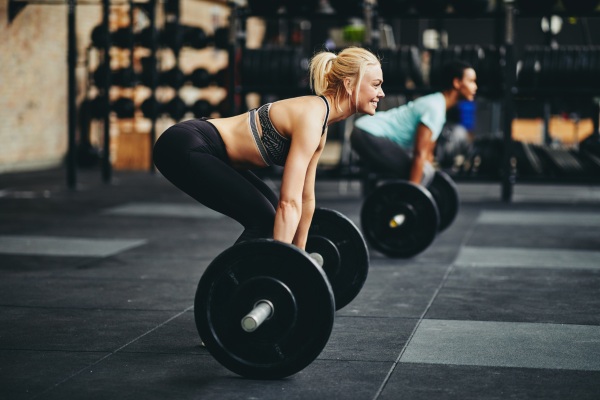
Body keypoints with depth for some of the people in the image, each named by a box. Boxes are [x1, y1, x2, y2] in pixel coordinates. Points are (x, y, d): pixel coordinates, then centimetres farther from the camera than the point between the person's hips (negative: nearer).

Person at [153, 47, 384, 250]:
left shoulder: (321, 122, 8)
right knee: (262, 220, -14)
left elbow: (305, 198, 18)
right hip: (184, 147, -10)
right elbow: (289, 202, -26)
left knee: (274, 216, 11)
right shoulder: (311, 117, -21)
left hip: (209, 152, 10)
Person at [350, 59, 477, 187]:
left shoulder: (435, 104, 13)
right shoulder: (434, 108, -17)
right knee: (420, 174, -16)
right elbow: (419, 153, -22)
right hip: (368, 135, -11)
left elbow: (427, 152, 20)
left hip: (369, 133, 11)